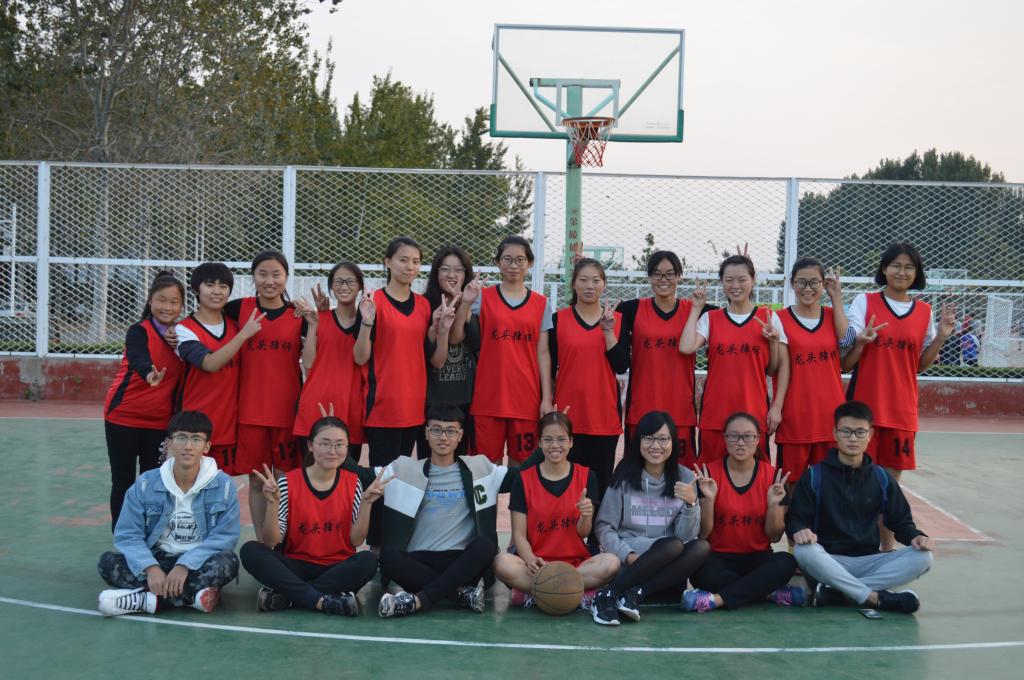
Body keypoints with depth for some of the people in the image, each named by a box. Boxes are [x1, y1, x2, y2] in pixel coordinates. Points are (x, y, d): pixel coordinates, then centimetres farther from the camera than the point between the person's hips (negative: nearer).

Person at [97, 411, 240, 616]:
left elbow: (224, 537, -11)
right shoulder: (146, 484, -2)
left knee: (228, 563, -33)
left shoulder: (223, 485, -6)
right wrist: (150, 568, -24)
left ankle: (144, 598, -31)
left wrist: (185, 565, -24)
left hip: (198, 564, -1)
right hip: (156, 559, 1)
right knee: (108, 562, -23)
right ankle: (192, 595, -32)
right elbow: (128, 535, -6)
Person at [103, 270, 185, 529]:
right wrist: (149, 375, -57)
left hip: (160, 421, 4)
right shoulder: (139, 332, -14)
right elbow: (139, 359, -34)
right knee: (123, 481, 5)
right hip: (124, 416, -4)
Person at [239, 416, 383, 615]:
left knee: (368, 560, -31)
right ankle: (324, 600, -31)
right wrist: (273, 503, -22)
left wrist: (366, 502, -16)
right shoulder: (288, 482, -5)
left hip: (338, 569, 1)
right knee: (250, 551, -25)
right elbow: (271, 542, -8)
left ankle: (285, 594, -24)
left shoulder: (353, 482, 0)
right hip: (295, 567, 0)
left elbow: (356, 540, -4)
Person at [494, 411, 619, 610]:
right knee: (502, 563, -33)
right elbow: (519, 534, -2)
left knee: (611, 563, -30)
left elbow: (583, 533, 3)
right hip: (537, 563, -1)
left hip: (576, 563, 1)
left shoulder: (586, 476, 5)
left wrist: (586, 516, -21)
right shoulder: (523, 479, 3)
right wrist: (531, 560, -23)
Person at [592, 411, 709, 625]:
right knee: (673, 545, -31)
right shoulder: (625, 476, 1)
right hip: (625, 558, -3)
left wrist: (691, 504, -18)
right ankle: (608, 596, -28)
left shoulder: (685, 478, 6)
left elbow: (687, 536, 0)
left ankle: (636, 594, -28)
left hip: (666, 567, 3)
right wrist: (628, 555, -19)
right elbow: (604, 527, -3)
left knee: (701, 548, -26)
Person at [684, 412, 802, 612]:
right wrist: (708, 499, -20)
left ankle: (716, 599, -28)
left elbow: (774, 536, 1)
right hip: (718, 559, -1)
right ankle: (772, 593, -21)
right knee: (700, 572, -35)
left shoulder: (772, 476, 0)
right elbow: (702, 533, -5)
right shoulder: (709, 473, -4)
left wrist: (773, 504, -16)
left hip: (758, 558, 1)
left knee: (787, 562, -30)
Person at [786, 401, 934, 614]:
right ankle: (876, 598, -27)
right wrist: (799, 530, -27)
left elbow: (900, 521, 14)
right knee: (805, 552, -37)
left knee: (922, 557, -22)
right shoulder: (815, 476, 1)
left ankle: (834, 592, -28)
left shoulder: (882, 478, 9)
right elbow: (795, 518, -3)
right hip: (828, 561, -3)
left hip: (869, 562, 3)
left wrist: (915, 536, -10)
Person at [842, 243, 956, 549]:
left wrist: (941, 336, -1)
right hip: (865, 405, -3)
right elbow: (846, 363, -2)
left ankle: (887, 547, 18)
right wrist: (860, 342, -21)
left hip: (902, 409, 3)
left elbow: (920, 364, 12)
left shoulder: (924, 311, 8)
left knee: (891, 478, 8)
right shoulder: (864, 302, -1)